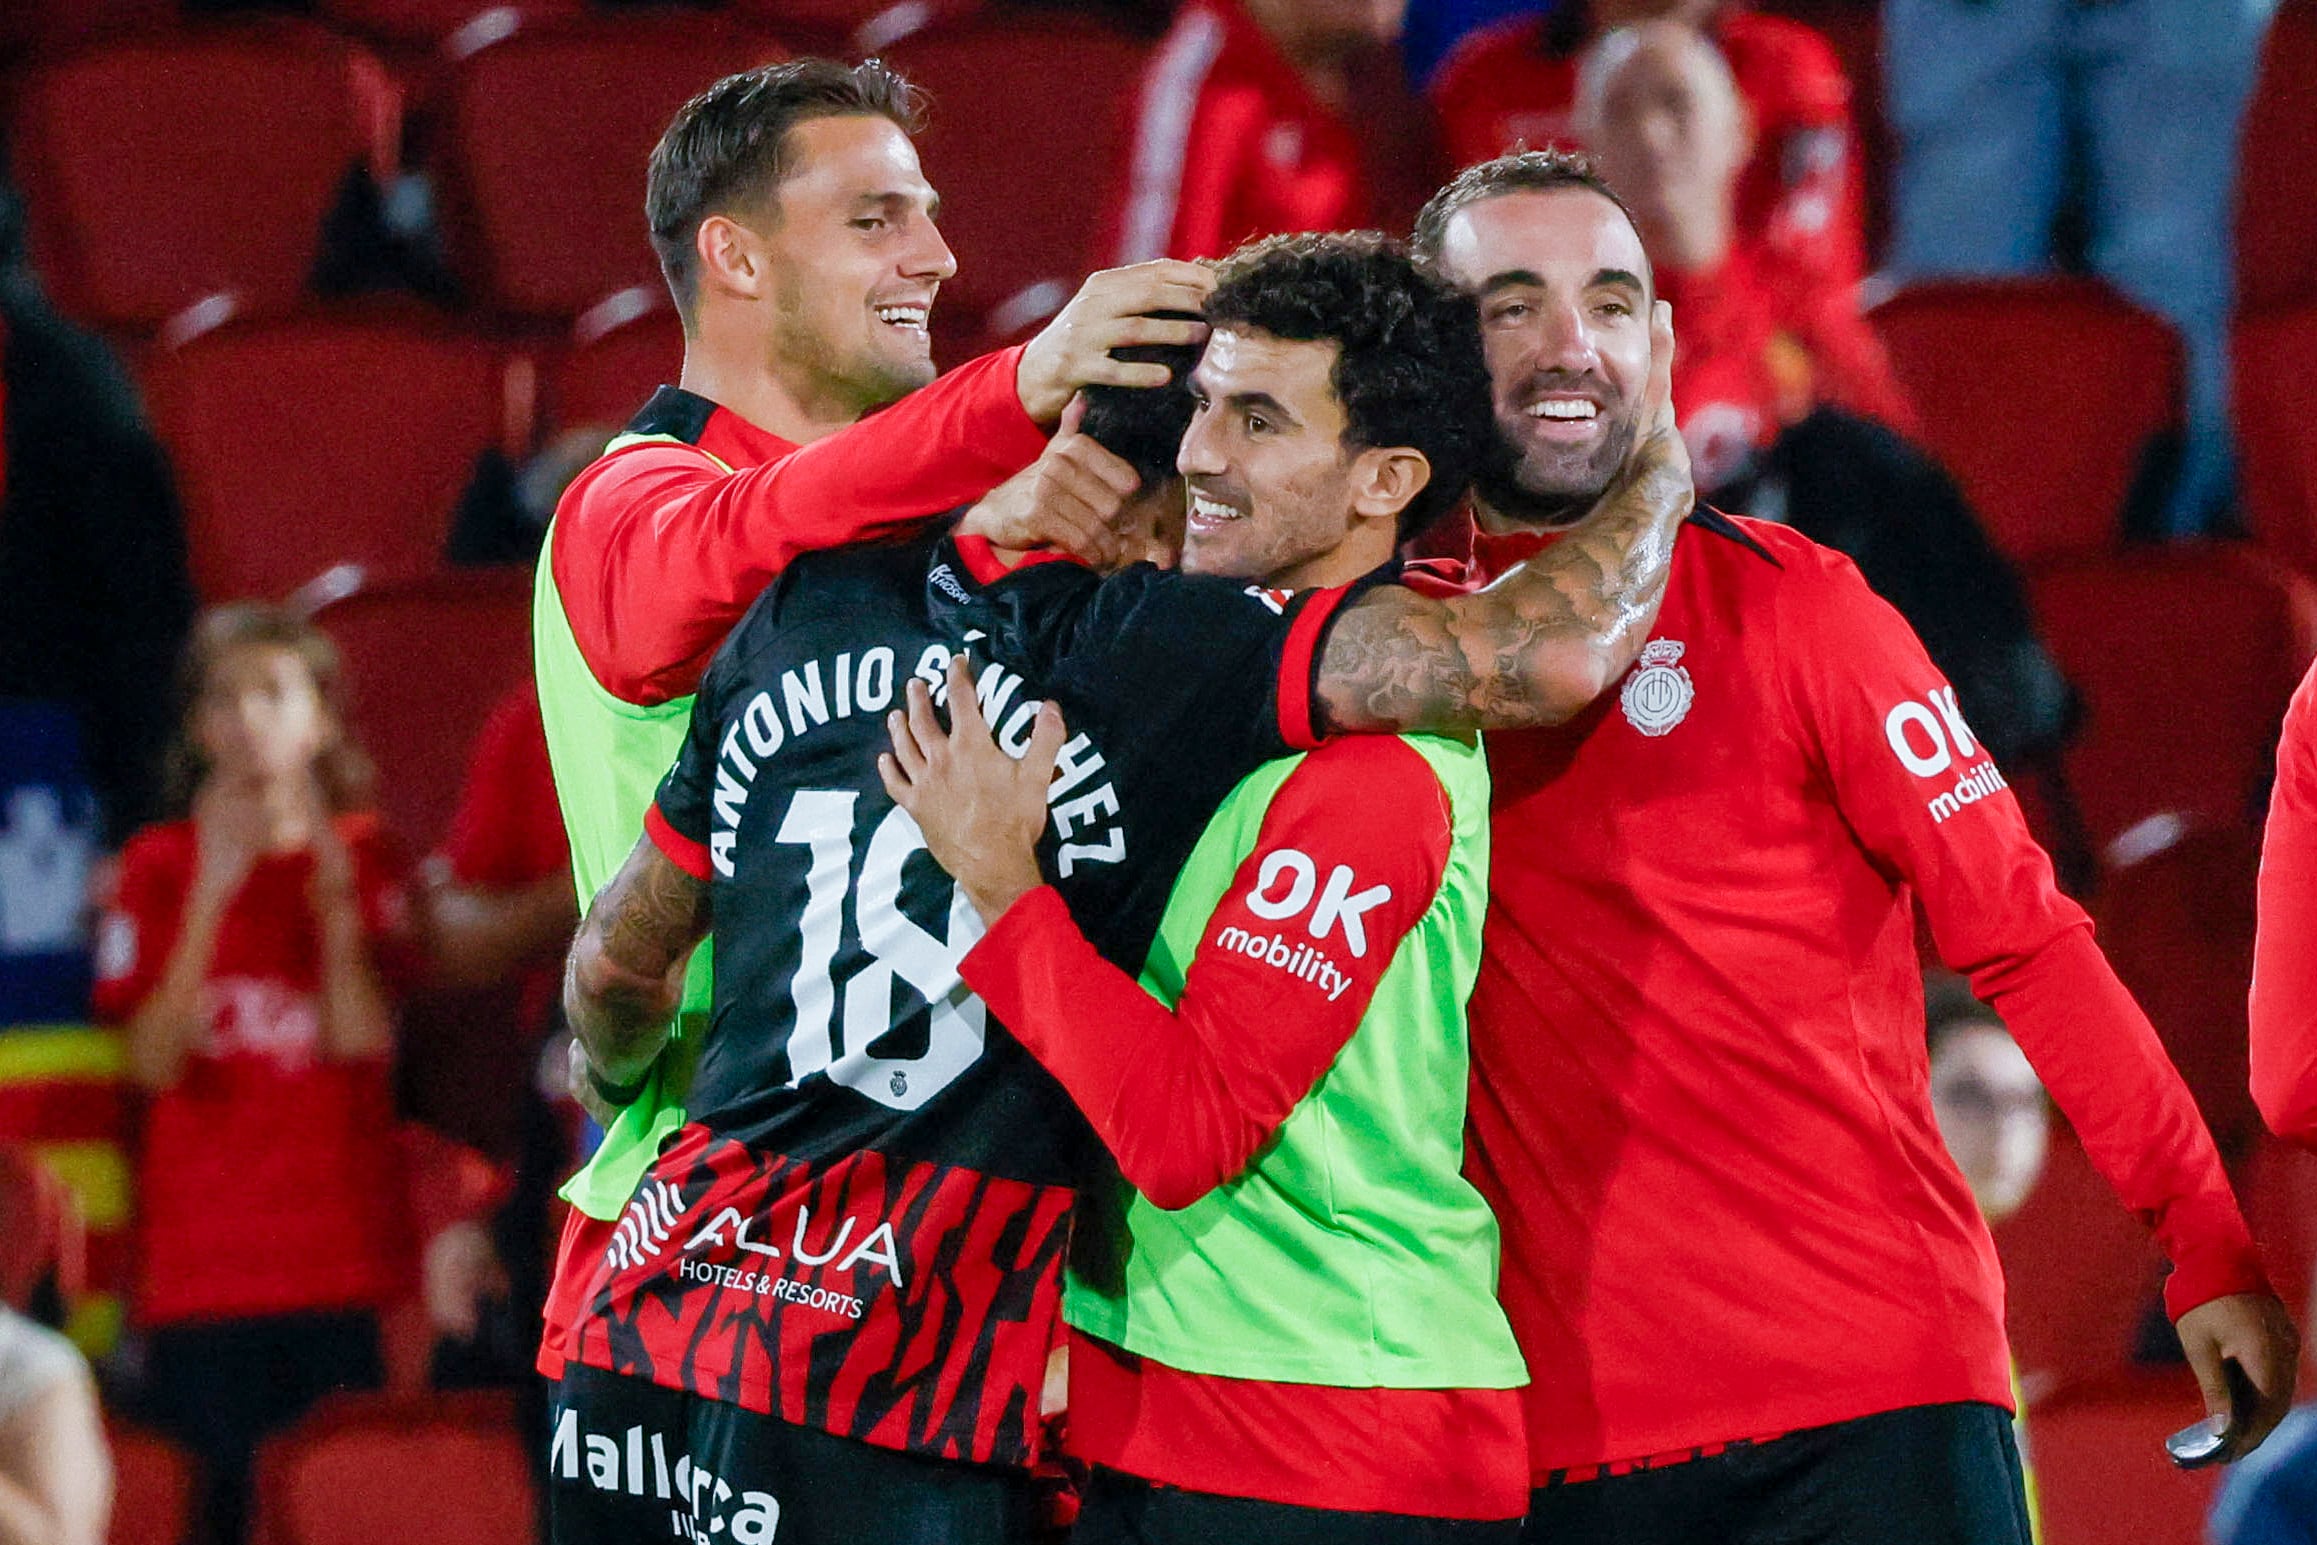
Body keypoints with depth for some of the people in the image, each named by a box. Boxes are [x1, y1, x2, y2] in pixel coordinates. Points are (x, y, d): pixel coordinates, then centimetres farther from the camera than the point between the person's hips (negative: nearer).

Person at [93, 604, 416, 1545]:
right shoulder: (161, 868, 7)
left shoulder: (360, 858, 8)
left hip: (339, 1257, 0)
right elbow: (154, 1061, -5)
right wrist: (213, 897, -11)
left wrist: (337, 896, -14)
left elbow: (366, 1043, -5)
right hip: (200, 1266, 0)